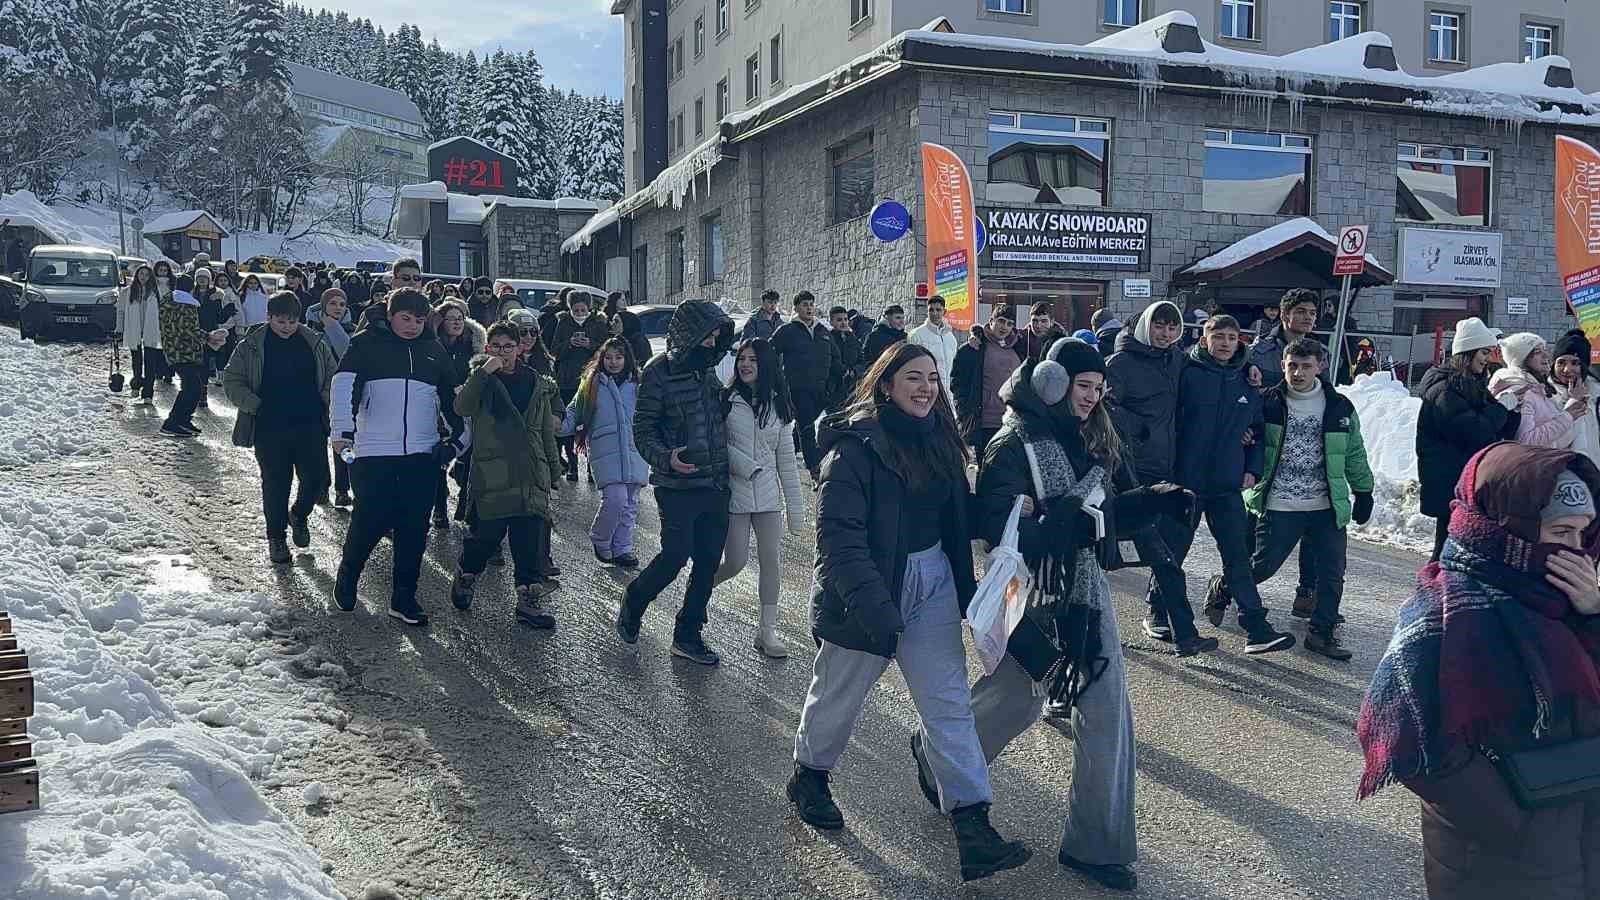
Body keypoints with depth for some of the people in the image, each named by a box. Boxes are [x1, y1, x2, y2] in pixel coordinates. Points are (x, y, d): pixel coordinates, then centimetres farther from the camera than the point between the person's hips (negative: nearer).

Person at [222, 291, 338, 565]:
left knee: (317, 478, -1)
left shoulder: (315, 343, 5)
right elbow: (231, 381, 2)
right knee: (275, 484, 5)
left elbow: (333, 376, 15)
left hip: (310, 426, 2)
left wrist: (323, 403, 1)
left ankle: (299, 515, 30)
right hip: (270, 429, -2)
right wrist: (255, 406, -11)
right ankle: (276, 536, 23)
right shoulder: (251, 346, -1)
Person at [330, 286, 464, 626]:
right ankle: (347, 576, 27)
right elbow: (344, 385, -11)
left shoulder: (434, 350, 13)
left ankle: (404, 598, 14)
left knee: (414, 529, 2)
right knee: (370, 521, -2)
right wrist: (343, 431, -23)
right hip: (373, 454, -3)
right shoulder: (368, 344, 1)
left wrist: (457, 439, 13)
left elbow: (452, 398, 21)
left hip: (422, 455, 3)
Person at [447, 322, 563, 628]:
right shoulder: (481, 379, 4)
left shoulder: (537, 384, 13)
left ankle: (529, 600, 8)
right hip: (490, 473, -3)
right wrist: (484, 371, -22)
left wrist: (554, 470, 16)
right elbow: (462, 407, -17)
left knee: (531, 539, 0)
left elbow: (546, 433, 18)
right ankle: (465, 574, 31)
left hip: (530, 476, 3)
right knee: (486, 534, 2)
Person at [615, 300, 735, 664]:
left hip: (716, 484, 6)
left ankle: (688, 635, 21)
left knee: (708, 562, 8)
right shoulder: (658, 373, -11)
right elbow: (643, 431, -10)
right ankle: (632, 604, 24)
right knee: (675, 556, -5)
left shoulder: (708, 369, 9)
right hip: (678, 486, -6)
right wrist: (666, 458, -26)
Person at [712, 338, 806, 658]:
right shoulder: (725, 400, -4)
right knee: (735, 563, -3)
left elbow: (787, 459, 8)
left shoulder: (778, 405, 7)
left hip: (769, 494, 3)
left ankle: (768, 631, 12)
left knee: (772, 562, 2)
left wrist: (796, 506, 5)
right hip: (735, 491, -3)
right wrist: (747, 467, -16)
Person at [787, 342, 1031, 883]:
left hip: (931, 583, 5)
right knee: (840, 692, 14)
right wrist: (874, 608, -32)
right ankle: (809, 777, 41)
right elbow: (839, 535, -25)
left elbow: (956, 518, 13)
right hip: (866, 589, -5)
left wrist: (965, 587, 10)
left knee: (949, 701, -1)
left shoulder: (939, 440, 3)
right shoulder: (857, 445, -19)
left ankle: (972, 827, 1)